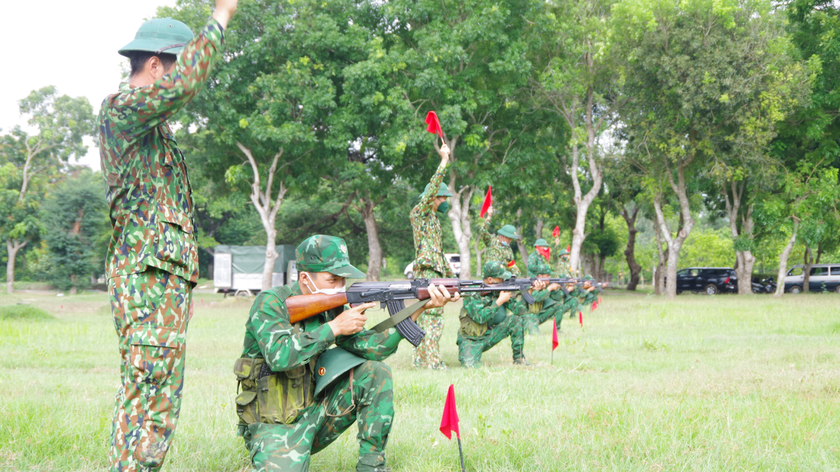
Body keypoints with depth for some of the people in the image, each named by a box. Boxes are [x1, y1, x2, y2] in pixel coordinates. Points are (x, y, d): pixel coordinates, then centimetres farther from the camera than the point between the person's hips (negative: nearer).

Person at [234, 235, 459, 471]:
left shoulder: (331, 306, 5)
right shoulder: (270, 303, -14)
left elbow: (369, 347, -5)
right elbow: (279, 356, -30)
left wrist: (418, 308, -15)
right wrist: (334, 327, -24)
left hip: (314, 414, 6)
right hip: (274, 426, -6)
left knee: (376, 373, -9)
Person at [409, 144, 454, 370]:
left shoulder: (434, 219, 22)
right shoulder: (419, 213, -5)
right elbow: (433, 187, -18)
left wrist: (451, 275, 26)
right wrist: (444, 160, -17)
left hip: (435, 273, 10)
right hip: (427, 273, -10)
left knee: (426, 318, 11)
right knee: (434, 319, -12)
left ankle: (420, 359, 15)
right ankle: (433, 362, -13)